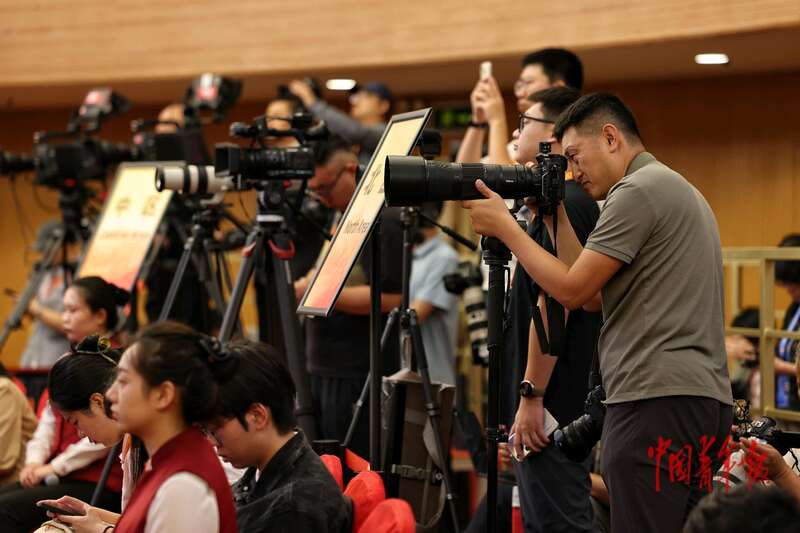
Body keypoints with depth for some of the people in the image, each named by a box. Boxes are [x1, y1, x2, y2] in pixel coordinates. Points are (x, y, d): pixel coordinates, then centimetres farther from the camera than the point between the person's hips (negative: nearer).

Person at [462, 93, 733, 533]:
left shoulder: (638, 190, -7)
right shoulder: (677, 189, 24)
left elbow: (573, 291, -9)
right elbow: (595, 295, 22)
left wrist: (504, 227, 0)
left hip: (657, 401, -10)